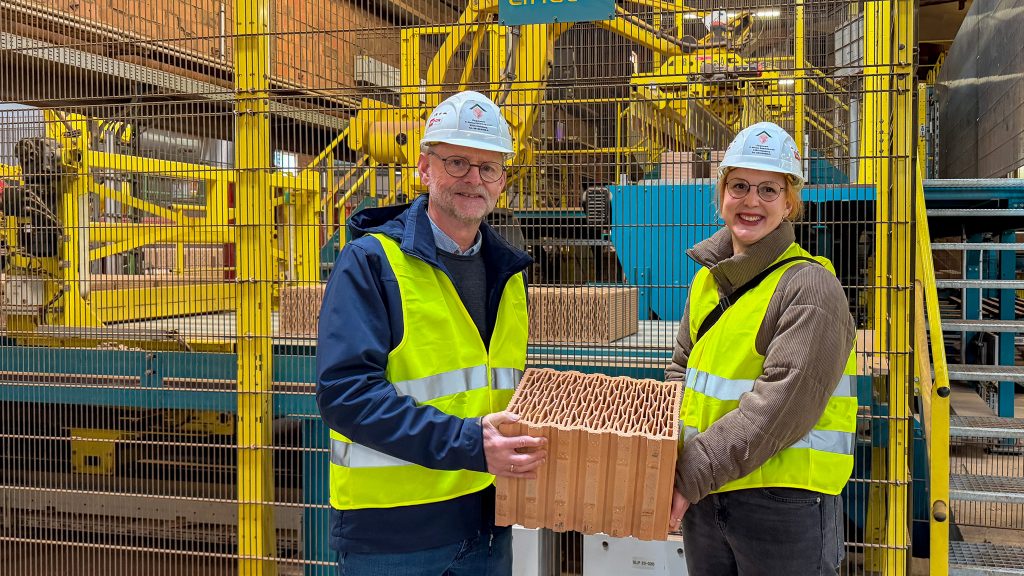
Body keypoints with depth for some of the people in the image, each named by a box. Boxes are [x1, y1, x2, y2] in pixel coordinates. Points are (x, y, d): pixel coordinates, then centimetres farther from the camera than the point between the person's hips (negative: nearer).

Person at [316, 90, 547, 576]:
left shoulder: (505, 272, 10)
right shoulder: (370, 262, -10)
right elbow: (345, 391, -20)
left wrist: (539, 435, 0)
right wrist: (464, 442, -27)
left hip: (487, 521, 6)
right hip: (391, 530, -6)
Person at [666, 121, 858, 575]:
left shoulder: (810, 287, -13)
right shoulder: (709, 279, 9)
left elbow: (785, 405, -21)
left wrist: (692, 474, -22)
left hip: (784, 503, -6)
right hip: (704, 496, 6)